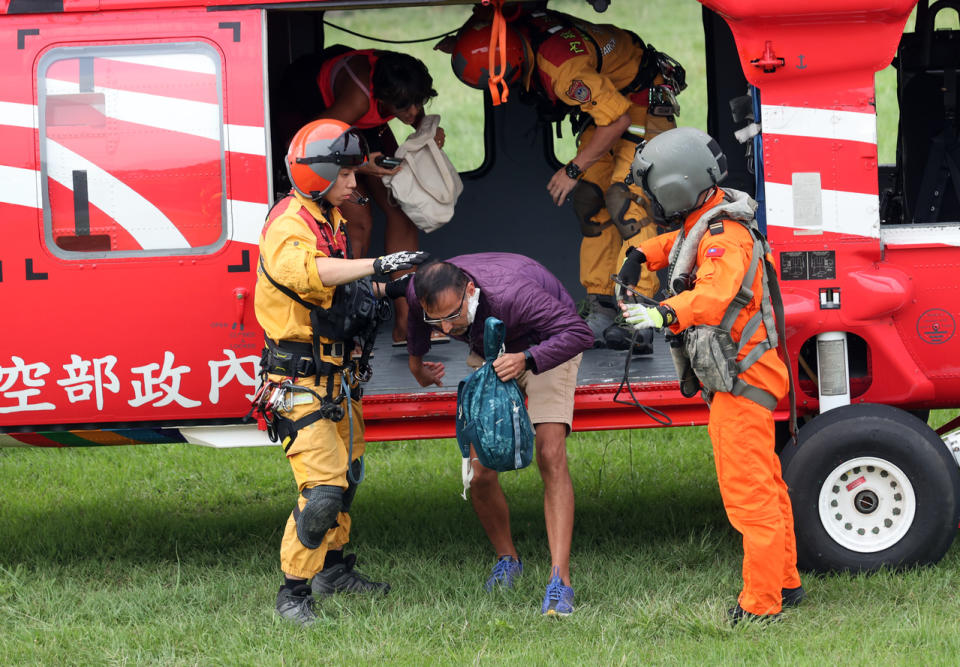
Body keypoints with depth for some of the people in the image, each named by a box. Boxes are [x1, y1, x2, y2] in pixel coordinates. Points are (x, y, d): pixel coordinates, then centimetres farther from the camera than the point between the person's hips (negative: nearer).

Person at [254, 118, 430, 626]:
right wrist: (376, 265, -48)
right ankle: (292, 593, -9)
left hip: (338, 374, 10)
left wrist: (384, 289, 11)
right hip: (301, 379, -10)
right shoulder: (288, 225, -20)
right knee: (322, 488, -16)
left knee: (346, 474, 22)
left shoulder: (330, 221, 13)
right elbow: (307, 270, -42)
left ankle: (332, 570, 38)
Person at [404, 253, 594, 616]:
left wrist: (527, 360, -54)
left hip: (545, 347, -5)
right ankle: (507, 560, 22)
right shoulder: (420, 293, -25)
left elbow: (580, 333, -40)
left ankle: (559, 581, -28)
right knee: (479, 475, -6)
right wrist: (416, 360, 21)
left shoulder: (512, 294, -42)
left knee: (551, 457, -23)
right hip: (489, 353, 5)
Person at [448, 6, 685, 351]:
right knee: (588, 201, 0)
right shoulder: (522, 25, -14)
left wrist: (573, 169, -22)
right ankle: (601, 314, 1)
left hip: (644, 105, -9)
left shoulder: (561, 65, -38)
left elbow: (618, 119, -31)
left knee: (624, 202, -21)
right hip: (610, 96, 9)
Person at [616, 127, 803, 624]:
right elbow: (679, 243, 35)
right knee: (765, 485, 21)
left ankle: (760, 605, -6)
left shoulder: (725, 239, -23)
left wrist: (665, 314, -59)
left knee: (748, 493, -9)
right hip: (738, 377, 11)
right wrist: (640, 255, 18)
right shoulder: (705, 221, 9)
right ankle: (785, 583, 34)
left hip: (741, 379, -11)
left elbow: (714, 294, -43)